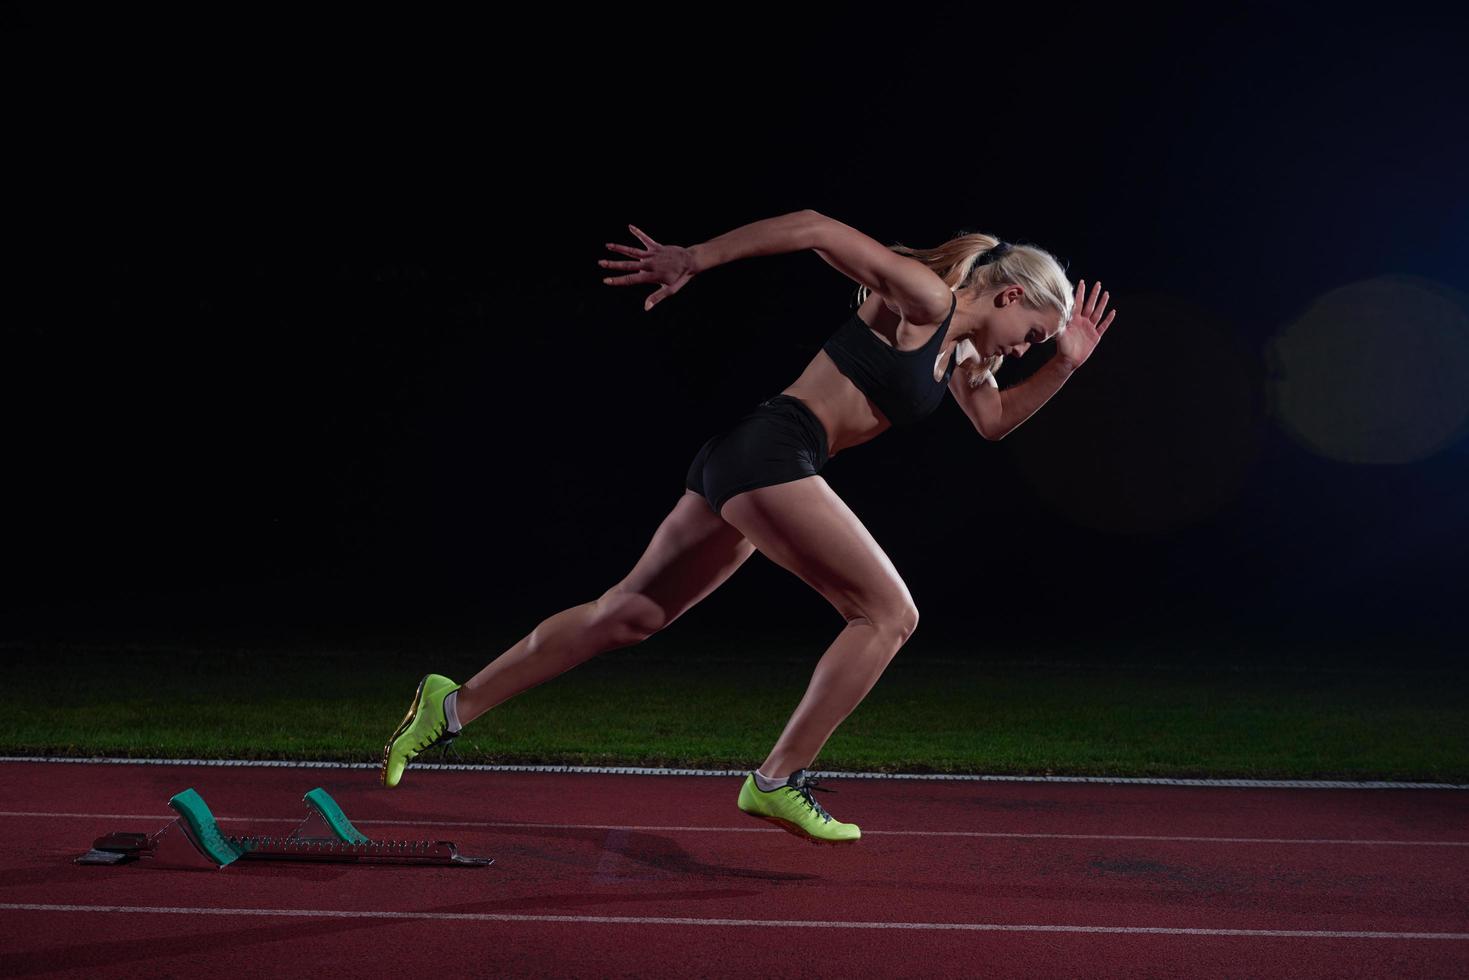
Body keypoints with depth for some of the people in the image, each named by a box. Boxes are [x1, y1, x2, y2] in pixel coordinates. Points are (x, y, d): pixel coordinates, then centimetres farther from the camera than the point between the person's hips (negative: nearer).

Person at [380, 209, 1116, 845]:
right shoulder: (924, 299, -7)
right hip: (770, 451, -9)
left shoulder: (961, 352, 20)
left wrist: (1064, 365, 22)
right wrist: (693, 260, -16)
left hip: (743, 466, 9)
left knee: (630, 613, 12)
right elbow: (814, 228, -13)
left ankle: (452, 705, 19)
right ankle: (778, 781, -4)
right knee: (889, 613, -8)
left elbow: (995, 421, 35)